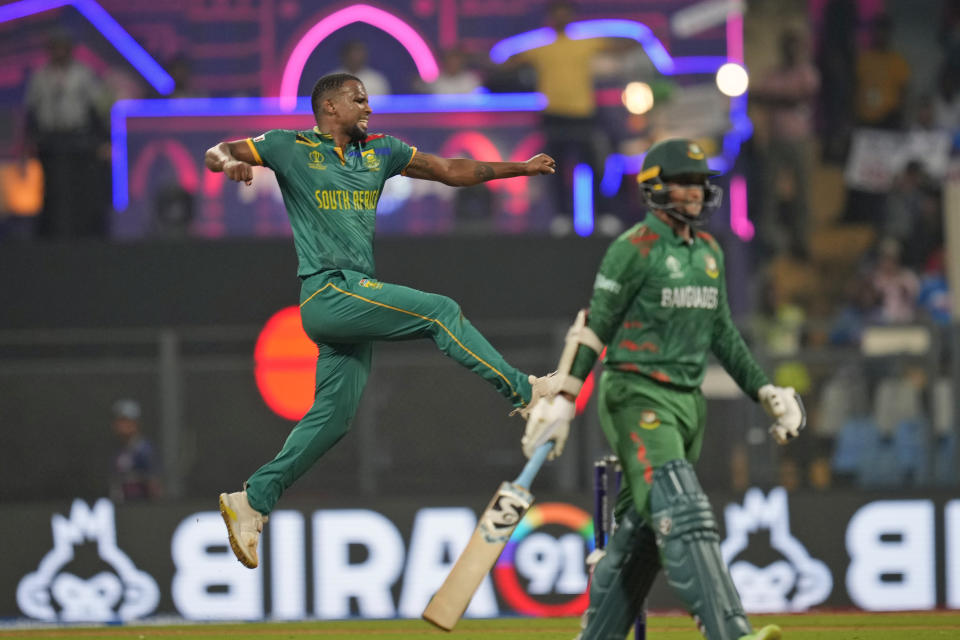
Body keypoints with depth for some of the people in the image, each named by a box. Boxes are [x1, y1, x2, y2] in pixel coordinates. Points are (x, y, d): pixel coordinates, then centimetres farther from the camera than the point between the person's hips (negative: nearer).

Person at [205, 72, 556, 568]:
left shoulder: (378, 152, 18)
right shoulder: (291, 148, 1)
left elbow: (449, 170, 20)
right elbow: (215, 153, -1)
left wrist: (521, 168, 14)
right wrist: (230, 163, -26)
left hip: (354, 297, 8)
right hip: (327, 291, -8)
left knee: (333, 416, 5)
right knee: (439, 312, -14)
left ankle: (253, 500, 8)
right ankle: (523, 395, -8)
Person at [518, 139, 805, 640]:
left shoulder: (710, 252, 16)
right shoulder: (634, 249, -7)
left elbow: (722, 334, 24)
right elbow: (594, 326, -9)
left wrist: (762, 391, 20)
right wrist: (564, 393, -16)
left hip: (687, 401, 8)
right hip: (637, 396, -8)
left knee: (641, 532, 7)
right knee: (681, 514, -19)